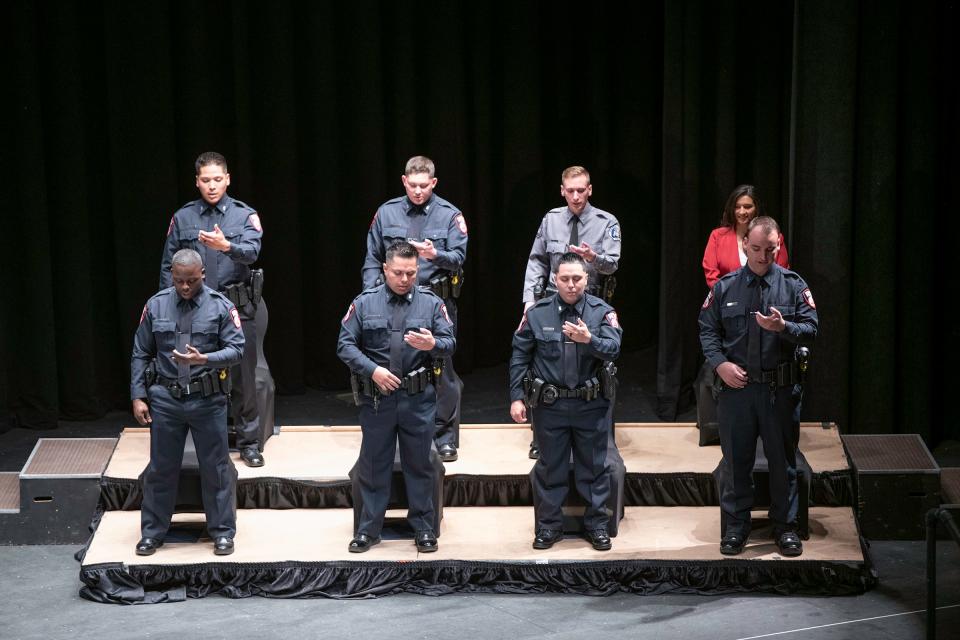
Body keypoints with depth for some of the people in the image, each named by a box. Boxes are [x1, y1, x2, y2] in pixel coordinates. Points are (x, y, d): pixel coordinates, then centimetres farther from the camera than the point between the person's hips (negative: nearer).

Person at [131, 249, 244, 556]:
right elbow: (140, 355, 8)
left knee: (216, 468, 5)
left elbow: (236, 349, -7)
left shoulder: (220, 306, -3)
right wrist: (138, 397, 2)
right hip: (165, 400, 2)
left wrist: (203, 359, -23)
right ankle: (152, 532, 20)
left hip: (208, 401, -2)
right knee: (161, 469, 9)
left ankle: (223, 531, 17)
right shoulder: (156, 305, 3)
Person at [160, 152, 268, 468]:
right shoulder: (182, 218, 8)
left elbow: (252, 251, -17)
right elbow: (168, 267, 9)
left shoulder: (244, 215, 3)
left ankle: (249, 442, 12)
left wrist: (226, 245, -37)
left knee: (243, 377, 1)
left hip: (237, 307, -1)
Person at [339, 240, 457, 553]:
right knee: (373, 464, 8)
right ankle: (368, 529, 19)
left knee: (419, 464, 9)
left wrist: (432, 344, -25)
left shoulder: (431, 303, 2)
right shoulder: (364, 303, 1)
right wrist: (373, 370, -14)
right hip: (376, 398, 0)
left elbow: (450, 345, -2)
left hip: (419, 400, 0)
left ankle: (423, 527, 20)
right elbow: (345, 345, -2)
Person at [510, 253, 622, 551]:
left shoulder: (602, 312, -3)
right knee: (550, 467, 9)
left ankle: (597, 525, 21)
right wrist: (517, 397, -2)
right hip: (549, 405, 0)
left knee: (594, 467, 9)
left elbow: (613, 348, -17)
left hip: (591, 406, 0)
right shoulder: (537, 313, -2)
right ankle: (549, 526, 21)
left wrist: (589, 340, -36)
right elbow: (519, 357, 2)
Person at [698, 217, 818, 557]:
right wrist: (720, 363, -7)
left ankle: (785, 527, 18)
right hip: (735, 386, 1)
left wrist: (783, 327, -20)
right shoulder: (725, 287, 6)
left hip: (779, 388, -1)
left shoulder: (794, 285, 3)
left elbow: (811, 330, 0)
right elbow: (707, 329, 8)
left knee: (783, 459, 7)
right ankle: (735, 527, 18)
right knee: (735, 459, 7)